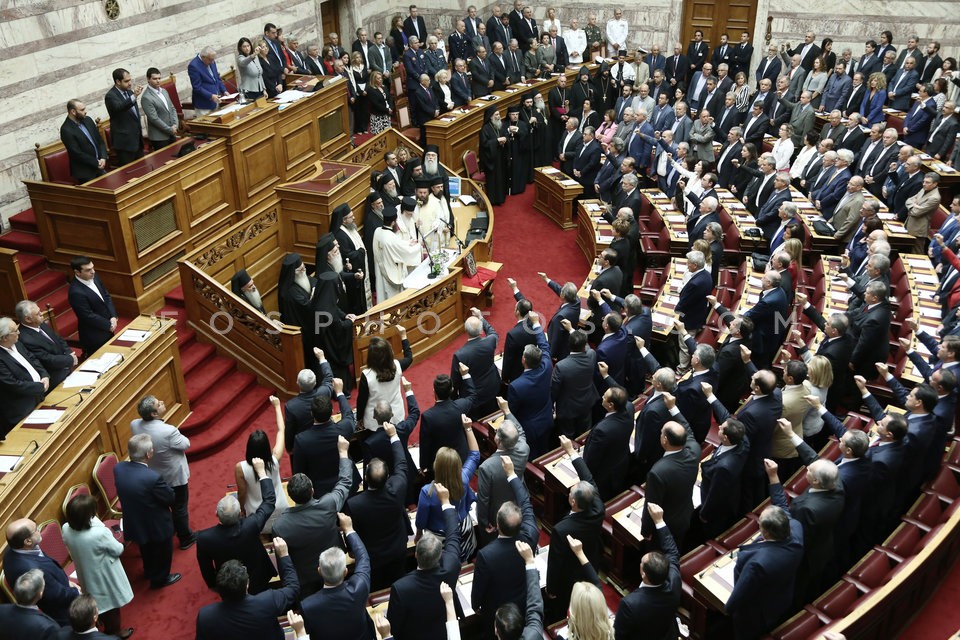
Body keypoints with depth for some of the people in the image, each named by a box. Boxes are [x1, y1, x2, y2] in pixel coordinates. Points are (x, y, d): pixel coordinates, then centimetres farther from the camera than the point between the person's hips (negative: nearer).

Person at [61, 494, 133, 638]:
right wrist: (118, 544, 1)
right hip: (105, 575, -5)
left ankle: (107, 628, 53)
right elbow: (118, 550, -21)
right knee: (112, 603, 23)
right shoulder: (99, 533, -39)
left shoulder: (66, 530, -21)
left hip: (87, 575, 5)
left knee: (100, 602, 30)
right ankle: (116, 631, 45)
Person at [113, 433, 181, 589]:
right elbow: (171, 499, -23)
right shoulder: (153, 478, -39)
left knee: (146, 550, 34)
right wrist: (165, 487, -6)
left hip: (134, 522, 6)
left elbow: (124, 491, -1)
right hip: (157, 526, -6)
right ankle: (160, 579, 47)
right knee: (162, 553, 24)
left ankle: (149, 572, 59)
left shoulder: (118, 468, -19)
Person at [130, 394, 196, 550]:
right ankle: (186, 538, 35)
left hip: (154, 474, 6)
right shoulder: (169, 431, -38)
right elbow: (186, 445, -18)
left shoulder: (134, 425, -20)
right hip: (174, 475, -6)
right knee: (180, 508, 16)